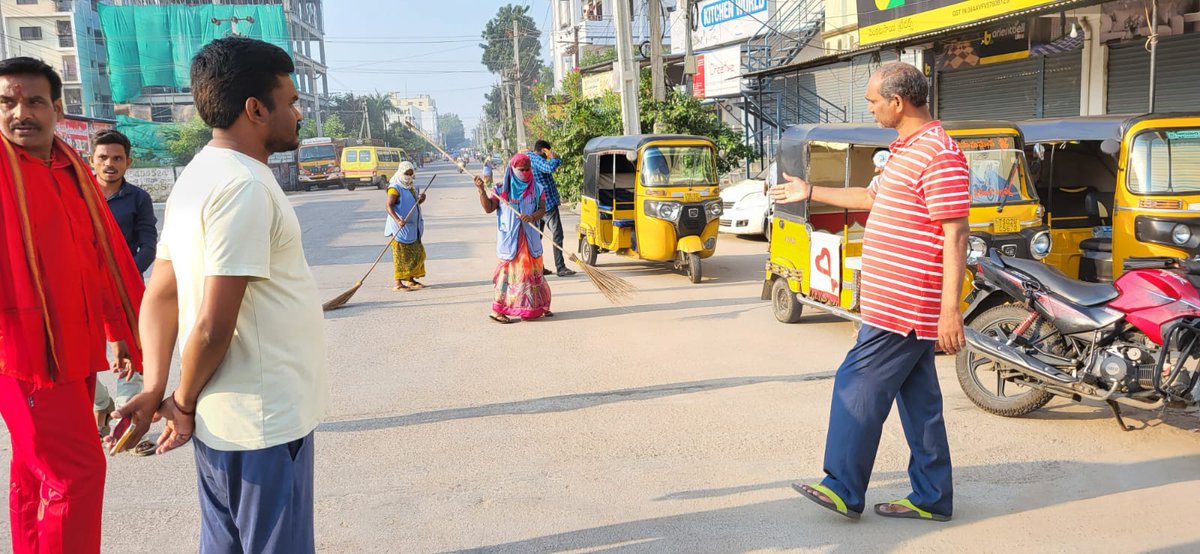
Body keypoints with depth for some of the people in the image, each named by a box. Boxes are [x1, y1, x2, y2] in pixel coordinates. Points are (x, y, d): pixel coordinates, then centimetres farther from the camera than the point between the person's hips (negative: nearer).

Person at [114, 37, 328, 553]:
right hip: (264, 424, -9)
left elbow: (159, 297, 10)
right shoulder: (245, 186, -20)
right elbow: (213, 328, -23)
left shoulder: (197, 176, 10)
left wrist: (156, 388, 2)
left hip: (222, 418, 9)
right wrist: (185, 404, -8)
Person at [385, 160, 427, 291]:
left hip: (413, 227, 9)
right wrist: (397, 220, -37)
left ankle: (411, 280, 24)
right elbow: (389, 206, -23)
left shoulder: (412, 187, 14)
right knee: (401, 255, -7)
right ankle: (398, 284, -3)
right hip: (401, 227, -9)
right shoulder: (395, 188, -13)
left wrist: (420, 200, 4)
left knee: (416, 253, 12)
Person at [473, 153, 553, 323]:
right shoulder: (501, 188, 2)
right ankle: (497, 310, -2)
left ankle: (538, 306, 24)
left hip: (530, 237, 3)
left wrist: (532, 216, -21)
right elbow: (488, 208, -3)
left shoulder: (537, 189, 6)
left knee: (533, 270, 12)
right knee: (509, 270, -6)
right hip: (509, 237, -3)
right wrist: (481, 191, -16)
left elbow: (542, 210, -1)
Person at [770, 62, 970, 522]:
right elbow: (872, 197, 31)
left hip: (900, 309, -10)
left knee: (857, 389, -4)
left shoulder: (939, 155, -17)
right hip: (907, 306, 10)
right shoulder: (905, 150, 16)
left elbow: (955, 236, -22)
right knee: (918, 399, 13)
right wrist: (810, 193, 35)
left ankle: (844, 490, 6)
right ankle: (931, 498, 22)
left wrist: (950, 310, -24)